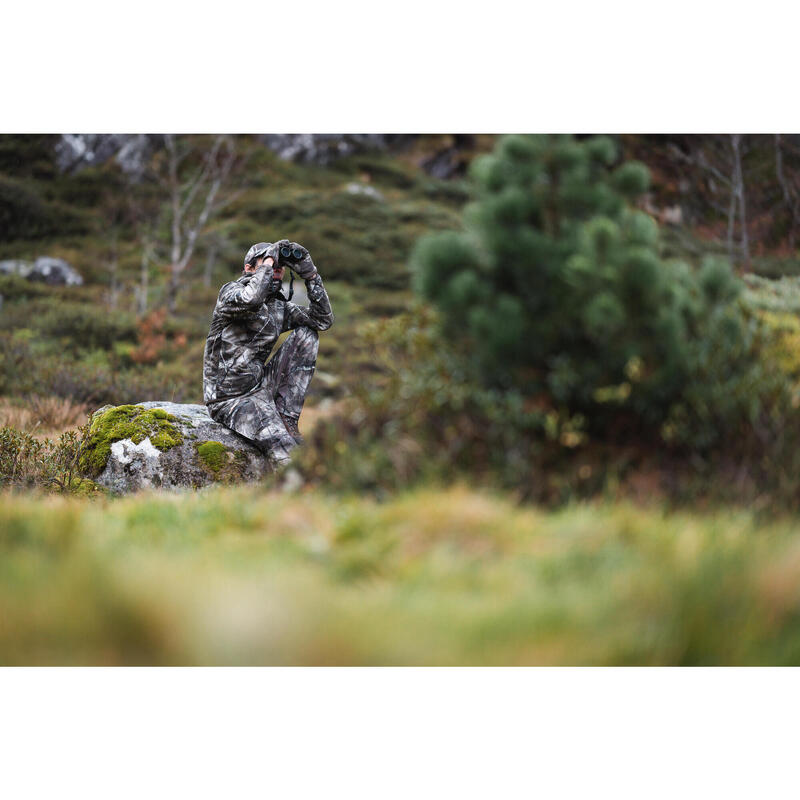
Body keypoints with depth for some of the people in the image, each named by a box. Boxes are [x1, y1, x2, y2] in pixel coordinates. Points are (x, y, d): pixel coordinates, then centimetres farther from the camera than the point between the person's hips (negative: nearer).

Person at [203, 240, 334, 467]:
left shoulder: (278, 306, 12)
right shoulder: (230, 292, -7)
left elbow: (323, 320, 6)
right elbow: (250, 300, -32)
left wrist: (309, 273, 0)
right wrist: (268, 261, -17)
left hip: (260, 387, 7)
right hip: (229, 400, -7)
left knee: (306, 334, -2)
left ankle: (286, 420, -5)